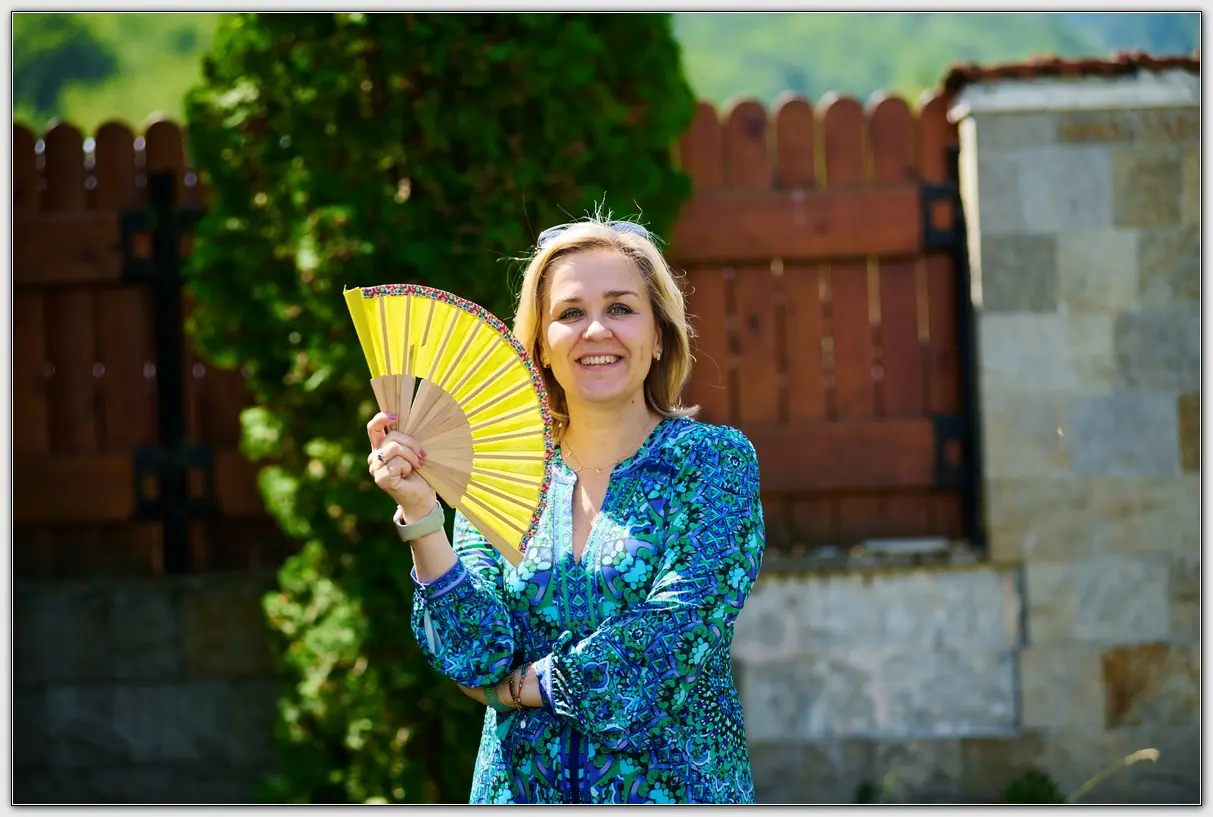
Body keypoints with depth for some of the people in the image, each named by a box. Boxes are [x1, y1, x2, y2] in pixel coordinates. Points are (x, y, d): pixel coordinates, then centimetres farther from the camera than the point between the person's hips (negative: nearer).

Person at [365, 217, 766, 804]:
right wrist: (420, 514, -19)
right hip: (523, 789, 2)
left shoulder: (715, 459, -5)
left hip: (676, 784, -2)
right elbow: (474, 655, -8)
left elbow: (677, 629, -17)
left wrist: (515, 686, -10)